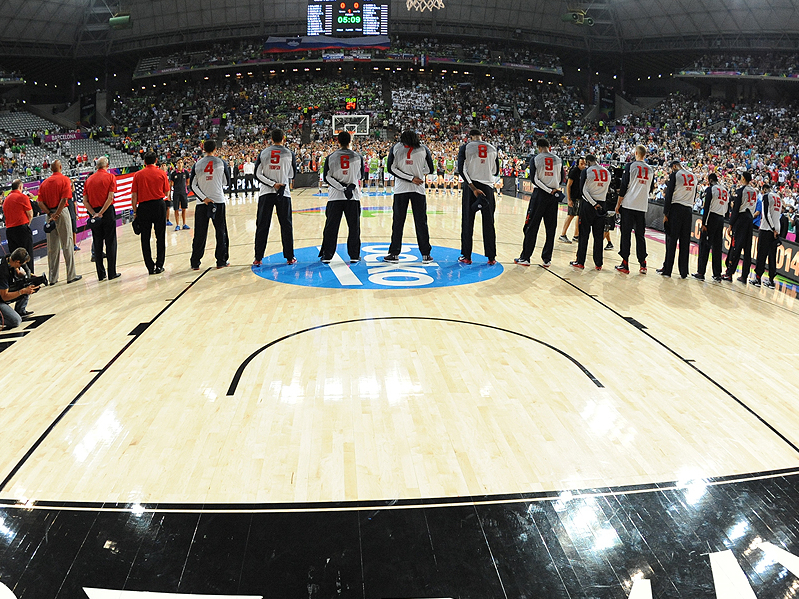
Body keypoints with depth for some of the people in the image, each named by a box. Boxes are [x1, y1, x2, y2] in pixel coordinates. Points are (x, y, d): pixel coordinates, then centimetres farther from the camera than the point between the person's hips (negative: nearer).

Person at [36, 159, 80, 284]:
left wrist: (50, 213, -4)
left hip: (49, 215, 4)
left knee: (52, 247, 7)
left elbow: (40, 202, 2)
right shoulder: (64, 179, -1)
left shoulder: (44, 183, 12)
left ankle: (53, 278, 10)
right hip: (62, 213, -4)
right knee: (67, 245, 0)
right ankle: (71, 275, 1)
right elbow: (64, 199, -14)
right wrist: (57, 214, -13)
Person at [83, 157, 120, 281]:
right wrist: (101, 213, -14)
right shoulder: (110, 177, -2)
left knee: (97, 244, 8)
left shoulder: (89, 179, 9)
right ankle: (112, 273, 1)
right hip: (107, 211, -3)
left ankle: (101, 274, 9)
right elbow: (110, 197, -14)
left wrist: (94, 214, -6)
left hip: (94, 213, 4)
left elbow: (85, 201, 1)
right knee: (110, 243, 2)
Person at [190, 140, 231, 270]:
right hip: (219, 201, -1)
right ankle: (221, 261, 11)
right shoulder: (221, 162, -1)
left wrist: (204, 198, -6)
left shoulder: (197, 164, 2)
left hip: (202, 203, 1)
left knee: (200, 234, 5)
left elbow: (192, 185, -3)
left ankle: (195, 263, 7)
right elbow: (227, 182, 7)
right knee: (221, 232, 8)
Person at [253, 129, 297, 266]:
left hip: (265, 193, 1)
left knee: (262, 226, 5)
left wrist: (272, 184, -7)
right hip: (283, 193, -1)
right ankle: (290, 257, 10)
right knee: (286, 225, 7)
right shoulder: (289, 154, -1)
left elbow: (257, 174, -4)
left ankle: (258, 258, 6)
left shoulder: (263, 153, 3)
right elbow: (292, 175, 7)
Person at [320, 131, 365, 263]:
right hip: (353, 196, 0)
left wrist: (341, 187, -3)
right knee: (354, 226, 8)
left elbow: (326, 178, -5)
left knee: (331, 227, 5)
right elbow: (361, 176, 10)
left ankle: (327, 256, 7)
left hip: (335, 196, 0)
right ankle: (354, 255, 11)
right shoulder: (358, 157, 0)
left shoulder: (331, 157, -1)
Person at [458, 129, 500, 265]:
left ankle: (466, 256, 8)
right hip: (488, 186, 2)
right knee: (489, 223, 7)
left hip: (471, 185, -2)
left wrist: (473, 188, -13)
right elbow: (496, 172, 14)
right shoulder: (493, 149, 9)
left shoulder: (466, 147, 1)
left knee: (468, 222, 6)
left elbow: (462, 169, -11)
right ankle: (491, 257, 9)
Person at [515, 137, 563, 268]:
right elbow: (561, 179, 10)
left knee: (531, 227, 3)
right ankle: (547, 259, 10)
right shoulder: (558, 160, 7)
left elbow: (534, 179, -12)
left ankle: (525, 258, 5)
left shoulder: (535, 159, -4)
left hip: (540, 194, -3)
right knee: (550, 228, 8)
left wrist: (549, 190, -9)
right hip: (554, 197, 3)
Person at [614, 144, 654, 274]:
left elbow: (624, 186, -8)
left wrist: (618, 204, -1)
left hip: (628, 205, -4)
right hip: (642, 207, 4)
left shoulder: (631, 166, -5)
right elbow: (650, 189, 17)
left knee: (626, 234, 1)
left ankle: (625, 264, 0)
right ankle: (643, 264, 7)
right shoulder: (651, 170, 8)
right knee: (640, 235, 10)